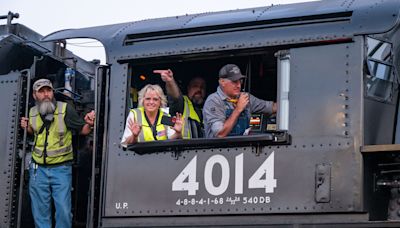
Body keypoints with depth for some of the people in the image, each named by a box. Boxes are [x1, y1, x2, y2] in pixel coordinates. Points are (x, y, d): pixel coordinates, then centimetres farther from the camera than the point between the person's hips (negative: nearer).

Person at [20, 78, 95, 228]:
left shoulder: (65, 109, -9)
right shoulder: (33, 112, 5)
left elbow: (83, 130, -2)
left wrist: (88, 124, -24)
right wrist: (27, 127, 3)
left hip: (61, 169, -4)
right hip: (38, 169, 4)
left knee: (63, 210, -4)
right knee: (40, 211, 10)